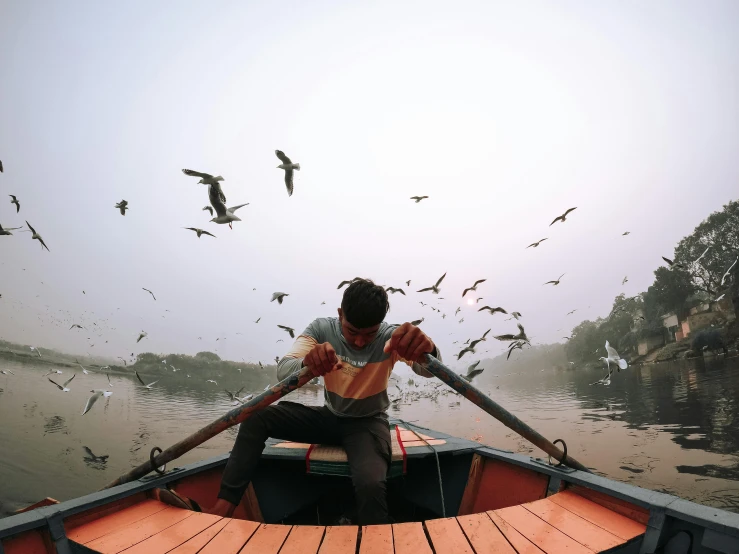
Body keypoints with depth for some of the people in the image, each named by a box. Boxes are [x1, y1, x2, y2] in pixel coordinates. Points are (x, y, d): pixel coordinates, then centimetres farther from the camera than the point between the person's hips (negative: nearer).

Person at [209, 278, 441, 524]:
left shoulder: (390, 337, -18)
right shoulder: (321, 329, -14)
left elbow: (429, 369, -35)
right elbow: (282, 370, -27)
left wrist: (426, 349, -61)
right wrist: (307, 364, -52)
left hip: (368, 423, -2)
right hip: (329, 417, 3)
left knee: (371, 483, -33)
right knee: (256, 417, -16)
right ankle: (226, 502, -15)